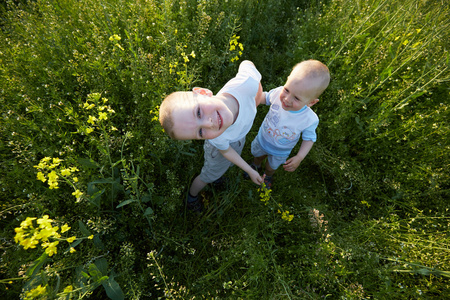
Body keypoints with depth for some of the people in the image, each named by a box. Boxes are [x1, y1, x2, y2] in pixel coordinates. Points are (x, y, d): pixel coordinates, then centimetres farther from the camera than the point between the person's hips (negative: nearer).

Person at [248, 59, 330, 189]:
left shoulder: (310, 120, -36)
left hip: (280, 152, -1)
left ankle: (268, 175, 67)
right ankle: (256, 165, 71)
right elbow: (266, 97, -10)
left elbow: (309, 138, -16)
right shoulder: (279, 93, -34)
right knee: (257, 154, 33)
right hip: (262, 139, 2)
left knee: (271, 166, 30)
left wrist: (299, 157, -27)